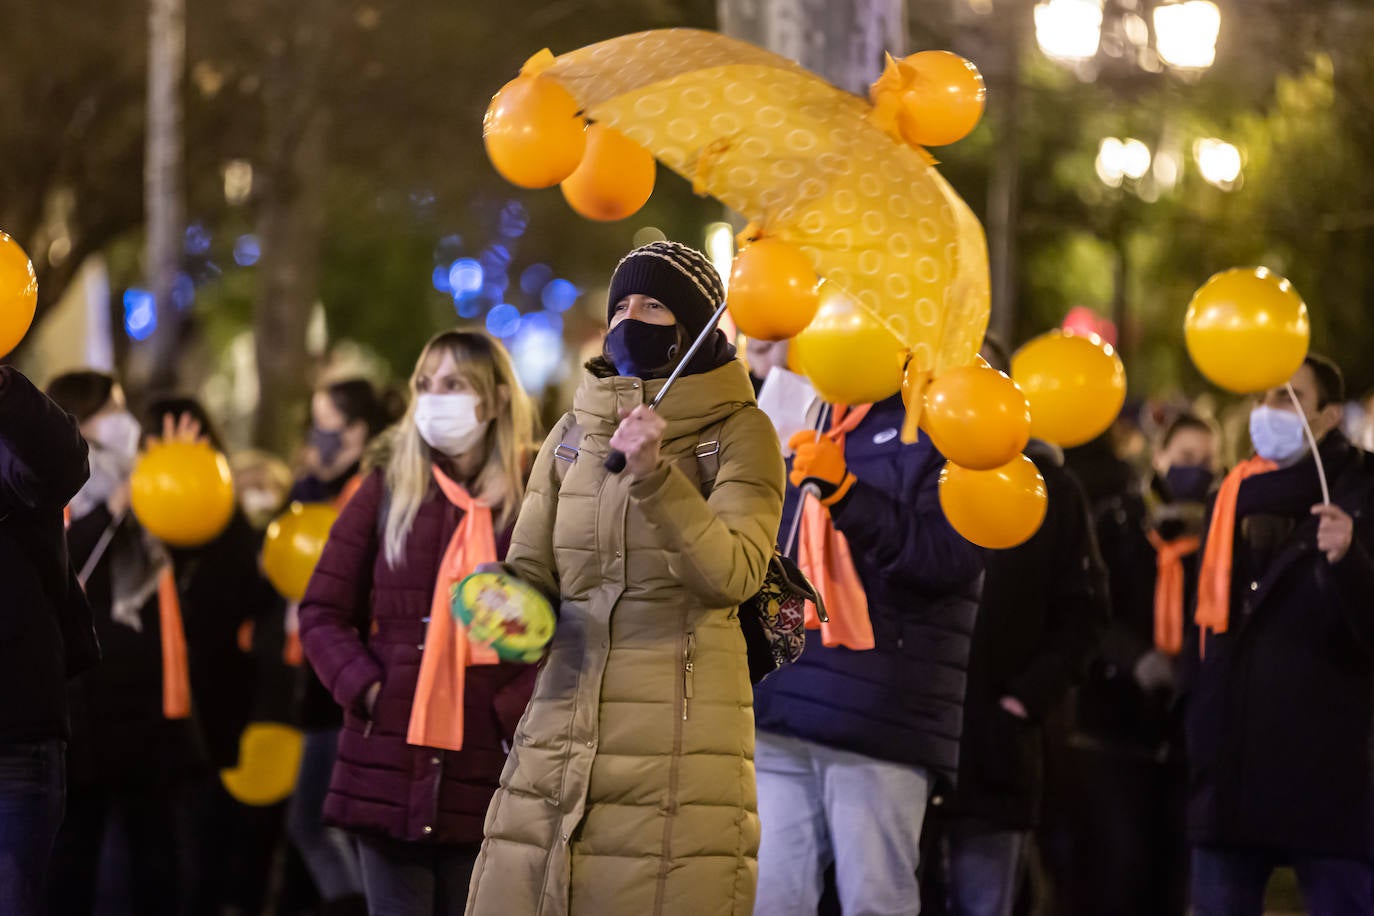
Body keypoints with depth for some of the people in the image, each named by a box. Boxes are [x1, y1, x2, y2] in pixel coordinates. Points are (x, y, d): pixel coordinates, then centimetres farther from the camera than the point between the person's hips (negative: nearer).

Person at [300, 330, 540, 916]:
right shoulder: (389, 488, 8)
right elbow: (323, 612, 10)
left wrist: (516, 708, -12)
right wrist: (366, 689, -4)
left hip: (485, 774, -1)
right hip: (390, 759, 1)